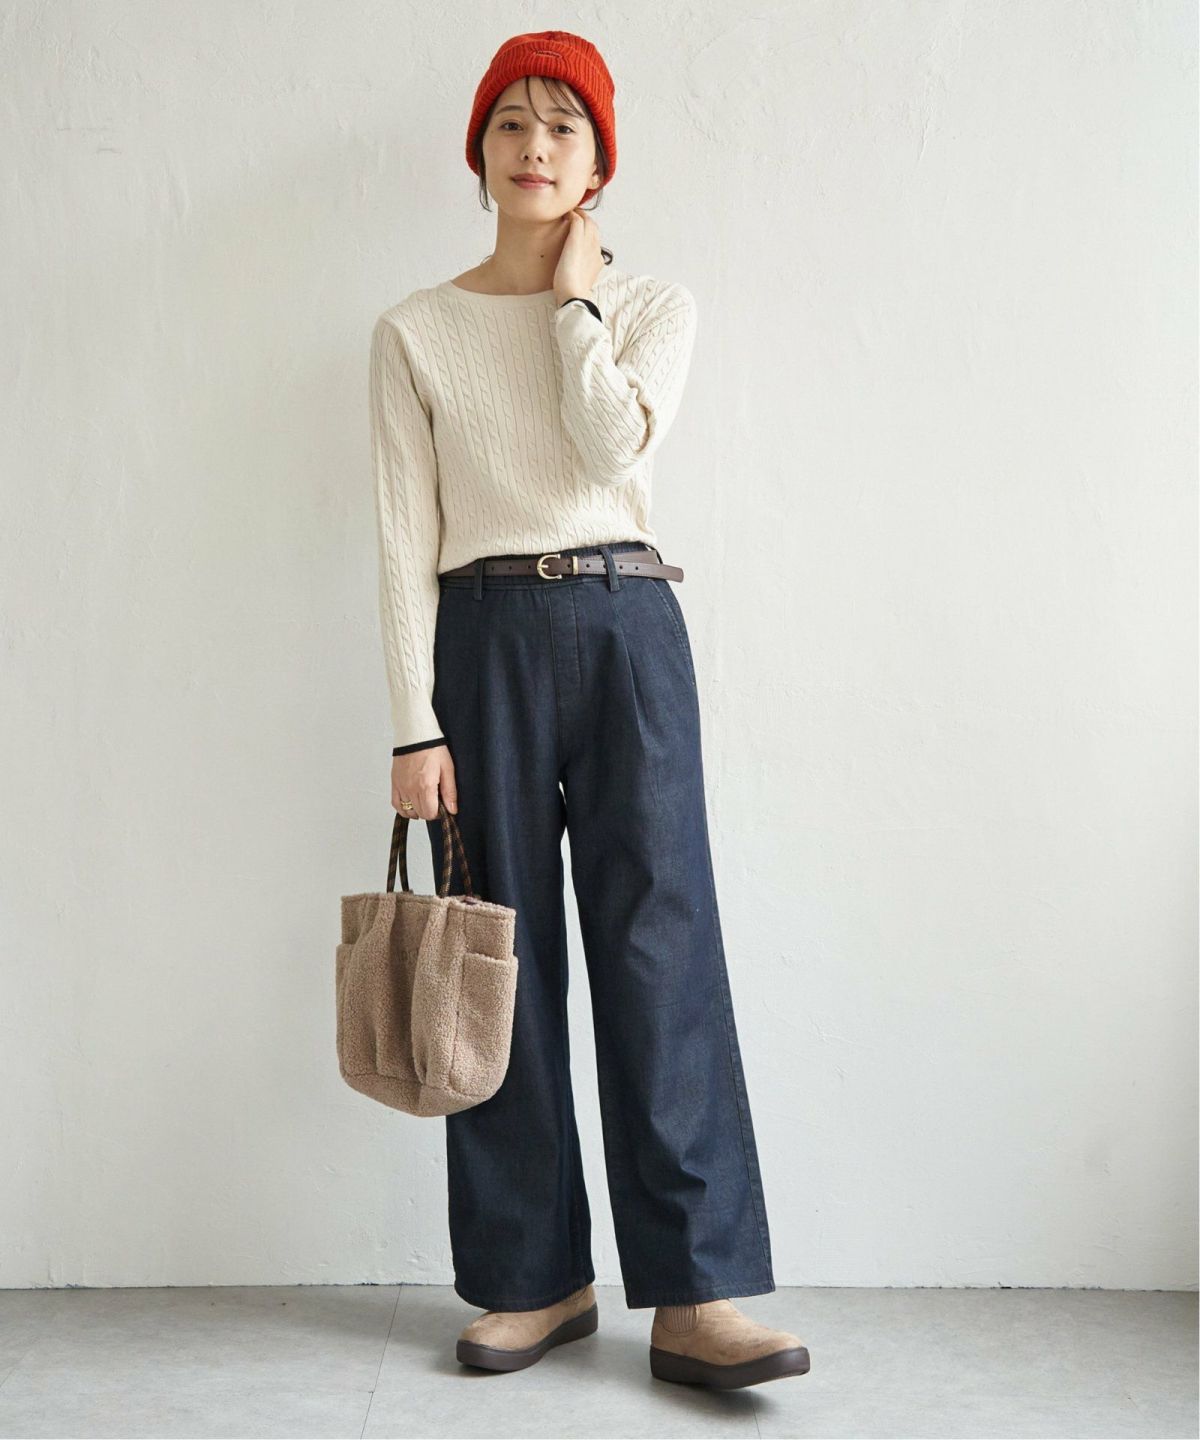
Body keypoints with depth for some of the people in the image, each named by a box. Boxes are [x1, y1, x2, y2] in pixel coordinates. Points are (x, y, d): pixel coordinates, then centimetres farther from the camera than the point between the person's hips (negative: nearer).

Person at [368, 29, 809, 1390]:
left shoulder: (653, 302, 11)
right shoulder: (415, 330, 9)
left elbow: (616, 445, -10)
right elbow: (407, 539, 1)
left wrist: (573, 297, 1)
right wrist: (414, 725, -6)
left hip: (629, 628, 0)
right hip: (484, 637, 0)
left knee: (659, 938, -6)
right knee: (507, 954, 2)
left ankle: (696, 1293, -1)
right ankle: (535, 1276, 14)